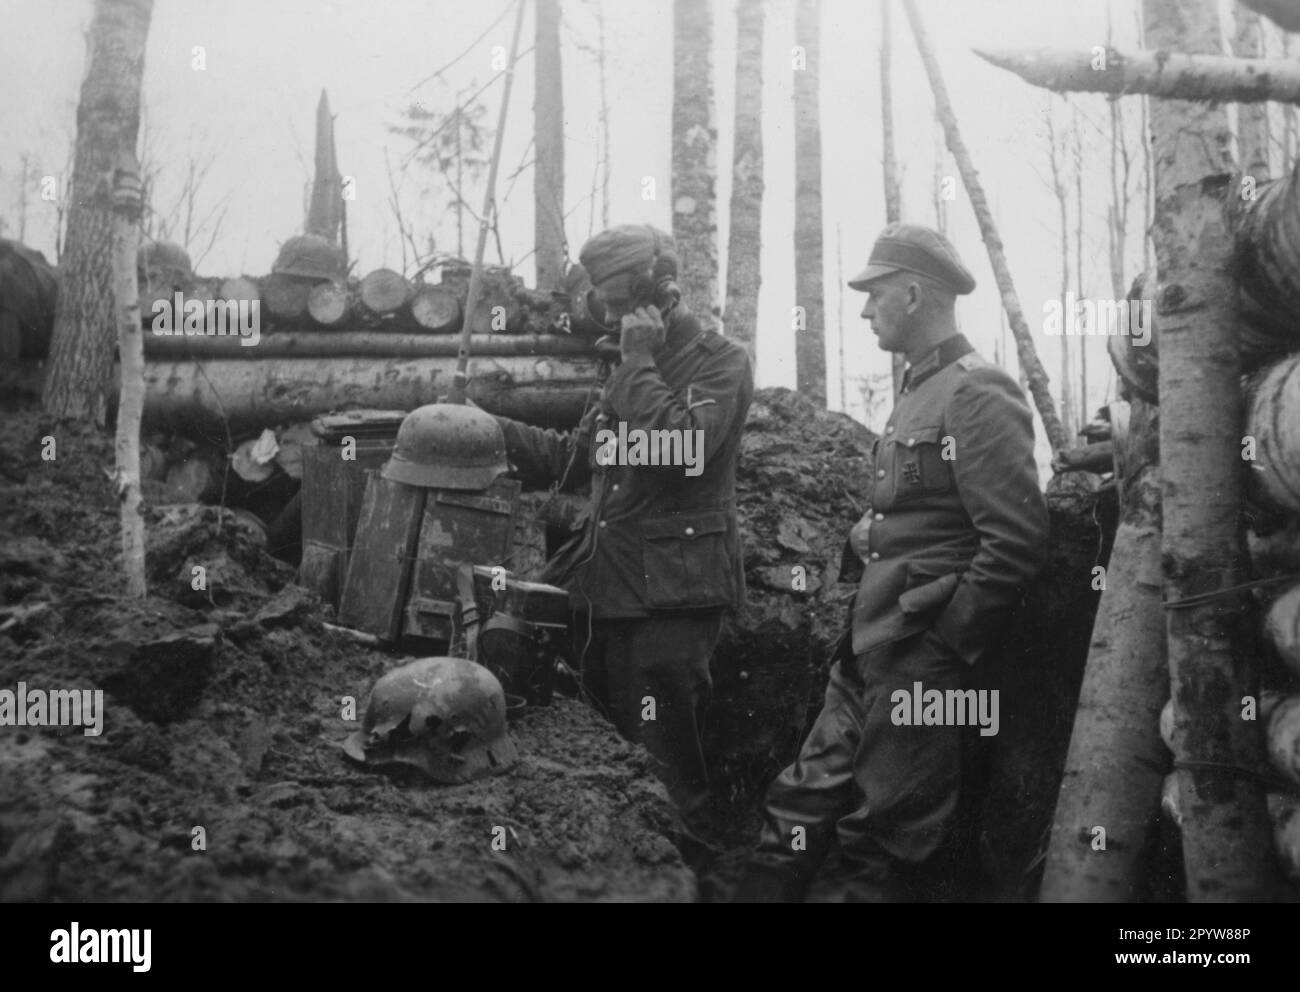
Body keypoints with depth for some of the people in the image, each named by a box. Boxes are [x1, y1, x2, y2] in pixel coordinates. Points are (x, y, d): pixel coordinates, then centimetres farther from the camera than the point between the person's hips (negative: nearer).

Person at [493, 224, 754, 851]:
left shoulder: (720, 362, -6)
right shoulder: (632, 369, 19)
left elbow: (682, 449, -23)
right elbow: (574, 459, 20)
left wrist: (640, 363, -13)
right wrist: (493, 429, 8)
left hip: (674, 589, -8)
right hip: (606, 583, 8)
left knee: (665, 759, -6)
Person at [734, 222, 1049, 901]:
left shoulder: (977, 394, -14)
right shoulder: (918, 391, 16)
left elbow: (1017, 541, -21)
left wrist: (941, 641, -16)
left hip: (921, 668, -9)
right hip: (868, 657, 9)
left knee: (881, 851, 2)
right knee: (797, 816, 10)